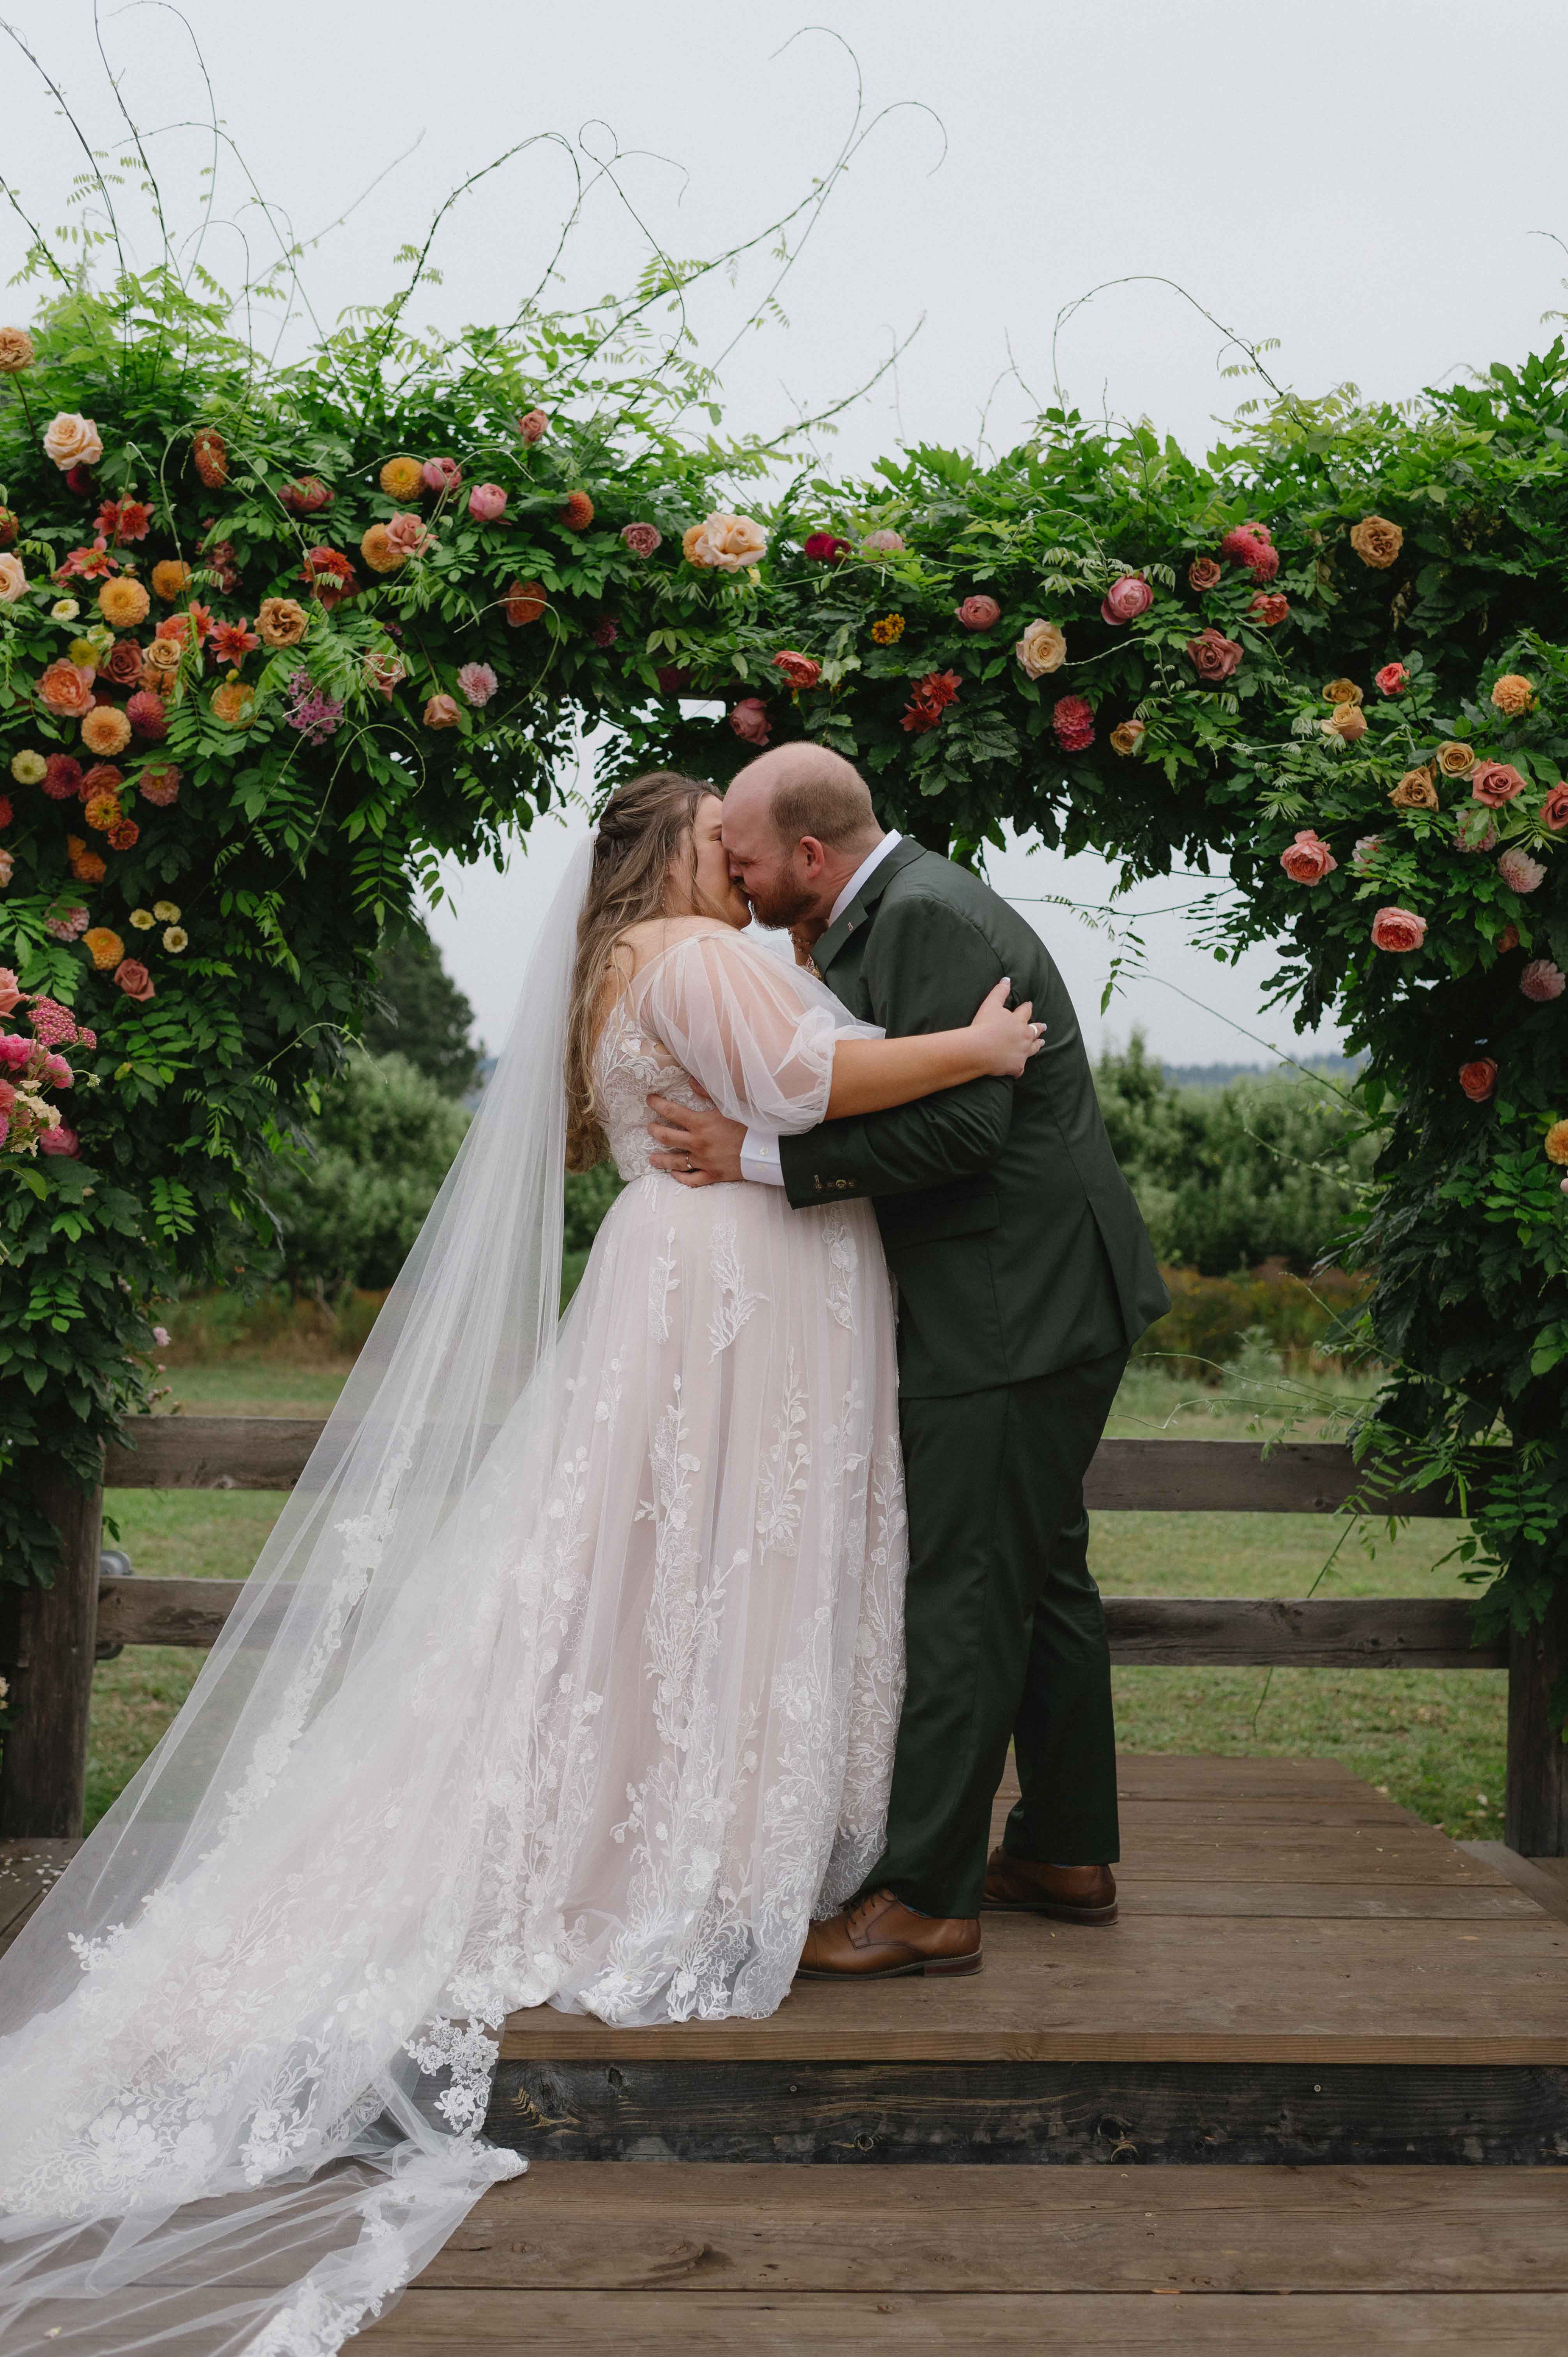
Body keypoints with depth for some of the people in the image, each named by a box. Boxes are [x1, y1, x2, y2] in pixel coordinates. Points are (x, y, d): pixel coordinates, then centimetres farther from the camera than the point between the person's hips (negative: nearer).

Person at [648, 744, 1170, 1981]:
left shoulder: (927, 917, -18)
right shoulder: (884, 915, 13)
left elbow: (956, 1126, -26)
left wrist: (762, 1156, -23)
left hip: (1016, 1310, -11)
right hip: (1046, 1303, 11)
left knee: (961, 1597, -6)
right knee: (1041, 1574, 17)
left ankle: (928, 1894, 2)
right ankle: (1067, 1854, 29)